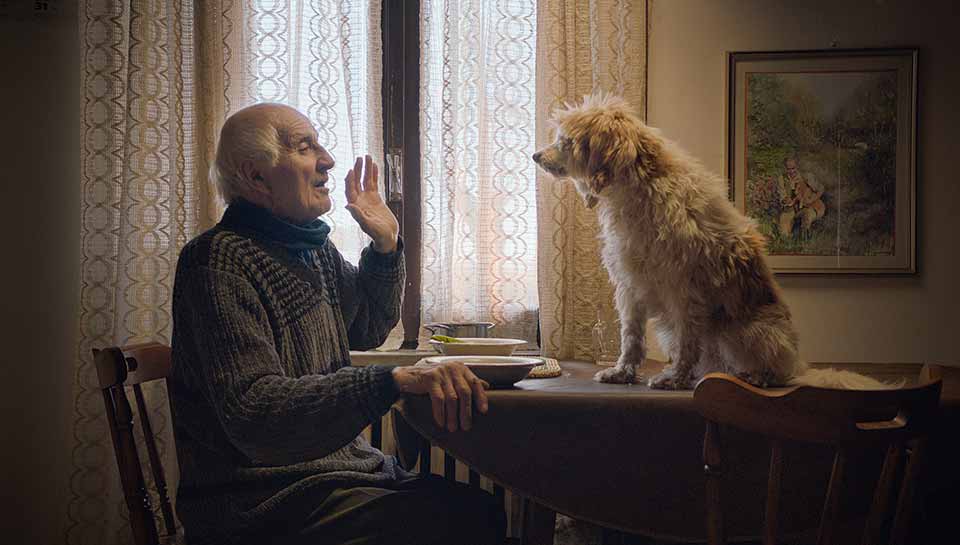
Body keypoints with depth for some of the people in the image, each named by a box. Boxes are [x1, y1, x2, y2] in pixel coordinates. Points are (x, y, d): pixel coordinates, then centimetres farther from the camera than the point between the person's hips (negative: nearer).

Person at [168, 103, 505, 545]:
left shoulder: (314, 248, 12)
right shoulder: (221, 260, -17)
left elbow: (367, 331, 30)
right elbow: (253, 414, -29)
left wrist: (386, 245, 12)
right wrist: (393, 380, -40)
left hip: (342, 467, 9)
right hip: (269, 501, -9)